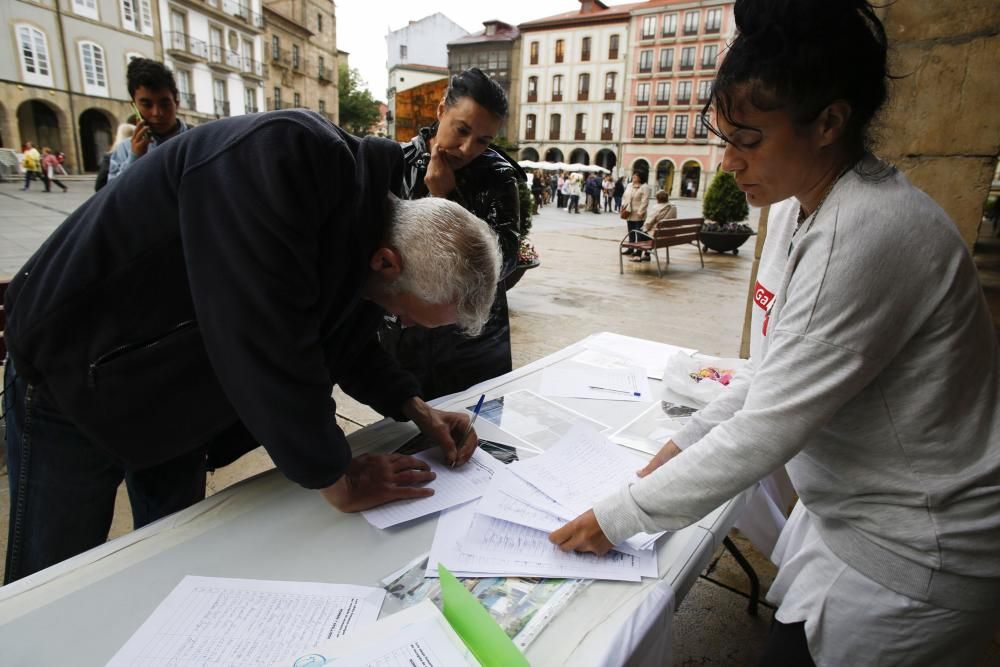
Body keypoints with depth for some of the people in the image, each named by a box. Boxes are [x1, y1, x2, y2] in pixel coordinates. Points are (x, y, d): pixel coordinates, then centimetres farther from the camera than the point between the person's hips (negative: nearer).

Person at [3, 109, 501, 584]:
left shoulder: (366, 239, -9)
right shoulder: (281, 161, -36)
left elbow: (347, 341, 6)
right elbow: (267, 344, -39)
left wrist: (418, 411, -5)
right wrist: (338, 483, -27)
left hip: (177, 400, 6)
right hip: (74, 382, -6)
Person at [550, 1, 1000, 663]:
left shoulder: (866, 235, -30)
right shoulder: (796, 209, -1)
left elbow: (766, 432, -28)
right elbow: (774, 370, 6)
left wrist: (618, 517, -20)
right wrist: (686, 445, 2)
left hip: (912, 553, -7)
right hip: (846, 512, 8)